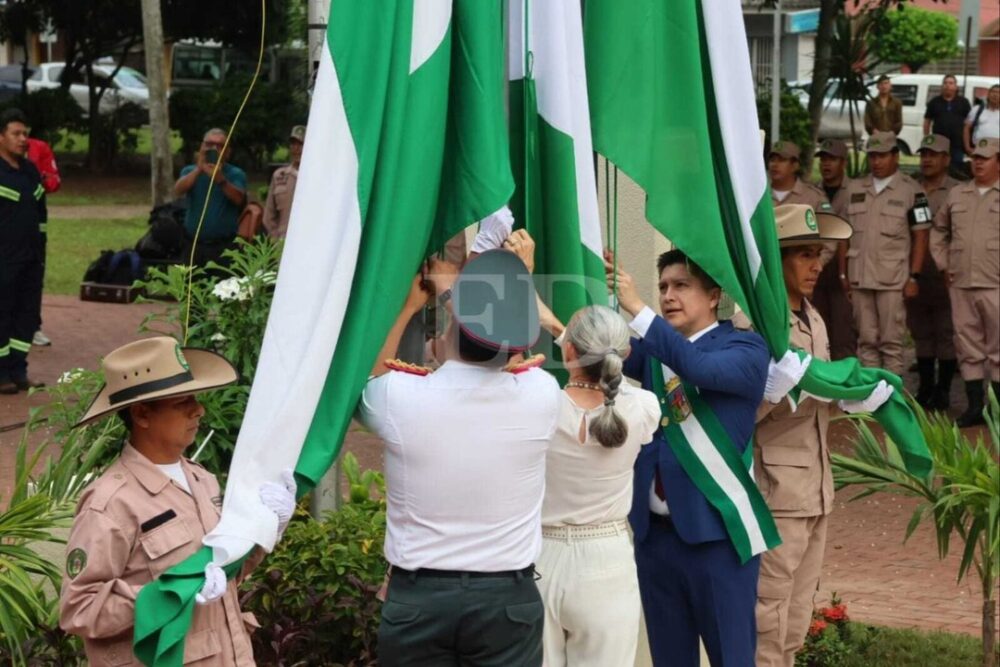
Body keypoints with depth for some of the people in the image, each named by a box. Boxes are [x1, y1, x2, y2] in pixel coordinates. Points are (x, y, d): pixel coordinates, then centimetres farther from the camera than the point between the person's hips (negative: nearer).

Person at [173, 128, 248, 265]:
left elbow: (238, 199, -15)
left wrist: (220, 179, -30)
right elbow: (178, 191, -8)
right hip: (193, 245, 3)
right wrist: (198, 169, -19)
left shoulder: (236, 174, 3)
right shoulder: (190, 171, 11)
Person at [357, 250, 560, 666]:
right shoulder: (540, 396, -8)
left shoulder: (401, 398, -12)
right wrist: (456, 292, 27)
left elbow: (363, 382, 14)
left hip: (417, 598, 0)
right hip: (508, 598, 1)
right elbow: (508, 349, 16)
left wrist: (408, 306, 21)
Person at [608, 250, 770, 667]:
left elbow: (701, 367, -23)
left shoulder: (746, 348, -5)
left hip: (717, 531, -5)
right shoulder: (652, 349, 13)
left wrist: (637, 309, -25)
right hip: (655, 531, 5)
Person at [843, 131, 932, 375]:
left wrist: (914, 277, -7)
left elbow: (920, 235, -2)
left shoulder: (911, 190, -1)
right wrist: (842, 274, 8)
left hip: (893, 279, -4)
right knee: (866, 341, 9)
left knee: (891, 342, -2)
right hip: (859, 277, 4)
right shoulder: (855, 188, 12)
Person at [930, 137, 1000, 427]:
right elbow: (938, 231, 23)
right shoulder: (957, 194, 13)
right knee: (968, 347, 8)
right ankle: (974, 405, 16)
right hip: (960, 284, 5)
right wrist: (943, 264, 14)